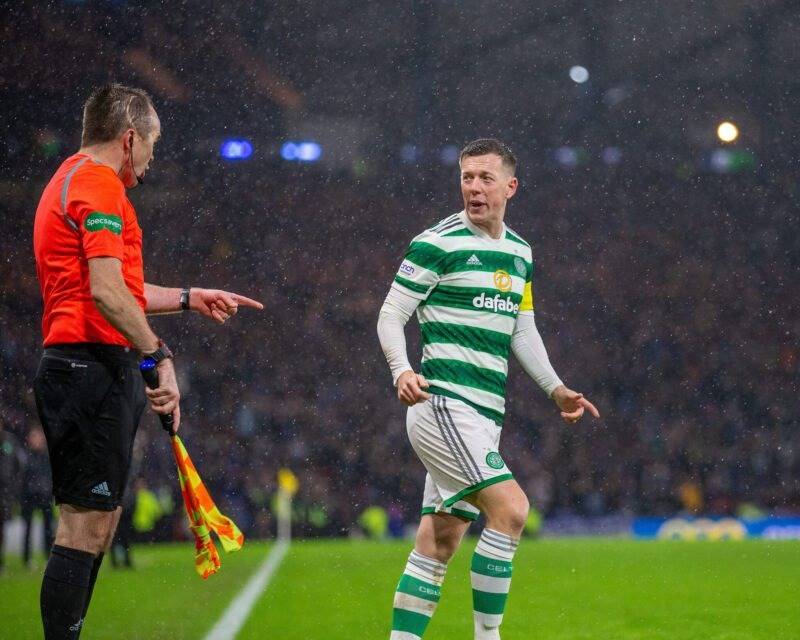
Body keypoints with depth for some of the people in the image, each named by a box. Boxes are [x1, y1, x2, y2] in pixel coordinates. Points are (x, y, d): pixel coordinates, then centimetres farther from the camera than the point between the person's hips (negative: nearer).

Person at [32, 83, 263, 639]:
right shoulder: (99, 184, -10)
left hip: (76, 369, 11)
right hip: (95, 368, -11)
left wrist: (189, 298, 33)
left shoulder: (73, 181, 23)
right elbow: (106, 293, -21)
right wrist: (158, 355, -22)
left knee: (97, 525, 13)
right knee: (86, 526, -11)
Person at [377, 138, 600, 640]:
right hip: (443, 404, -7)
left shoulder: (520, 252, 16)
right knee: (511, 508, -20)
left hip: (485, 415, 8)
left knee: (440, 541, 6)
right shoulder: (437, 243, -6)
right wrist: (402, 371, -22)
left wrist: (556, 388, 15)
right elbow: (392, 315, -6)